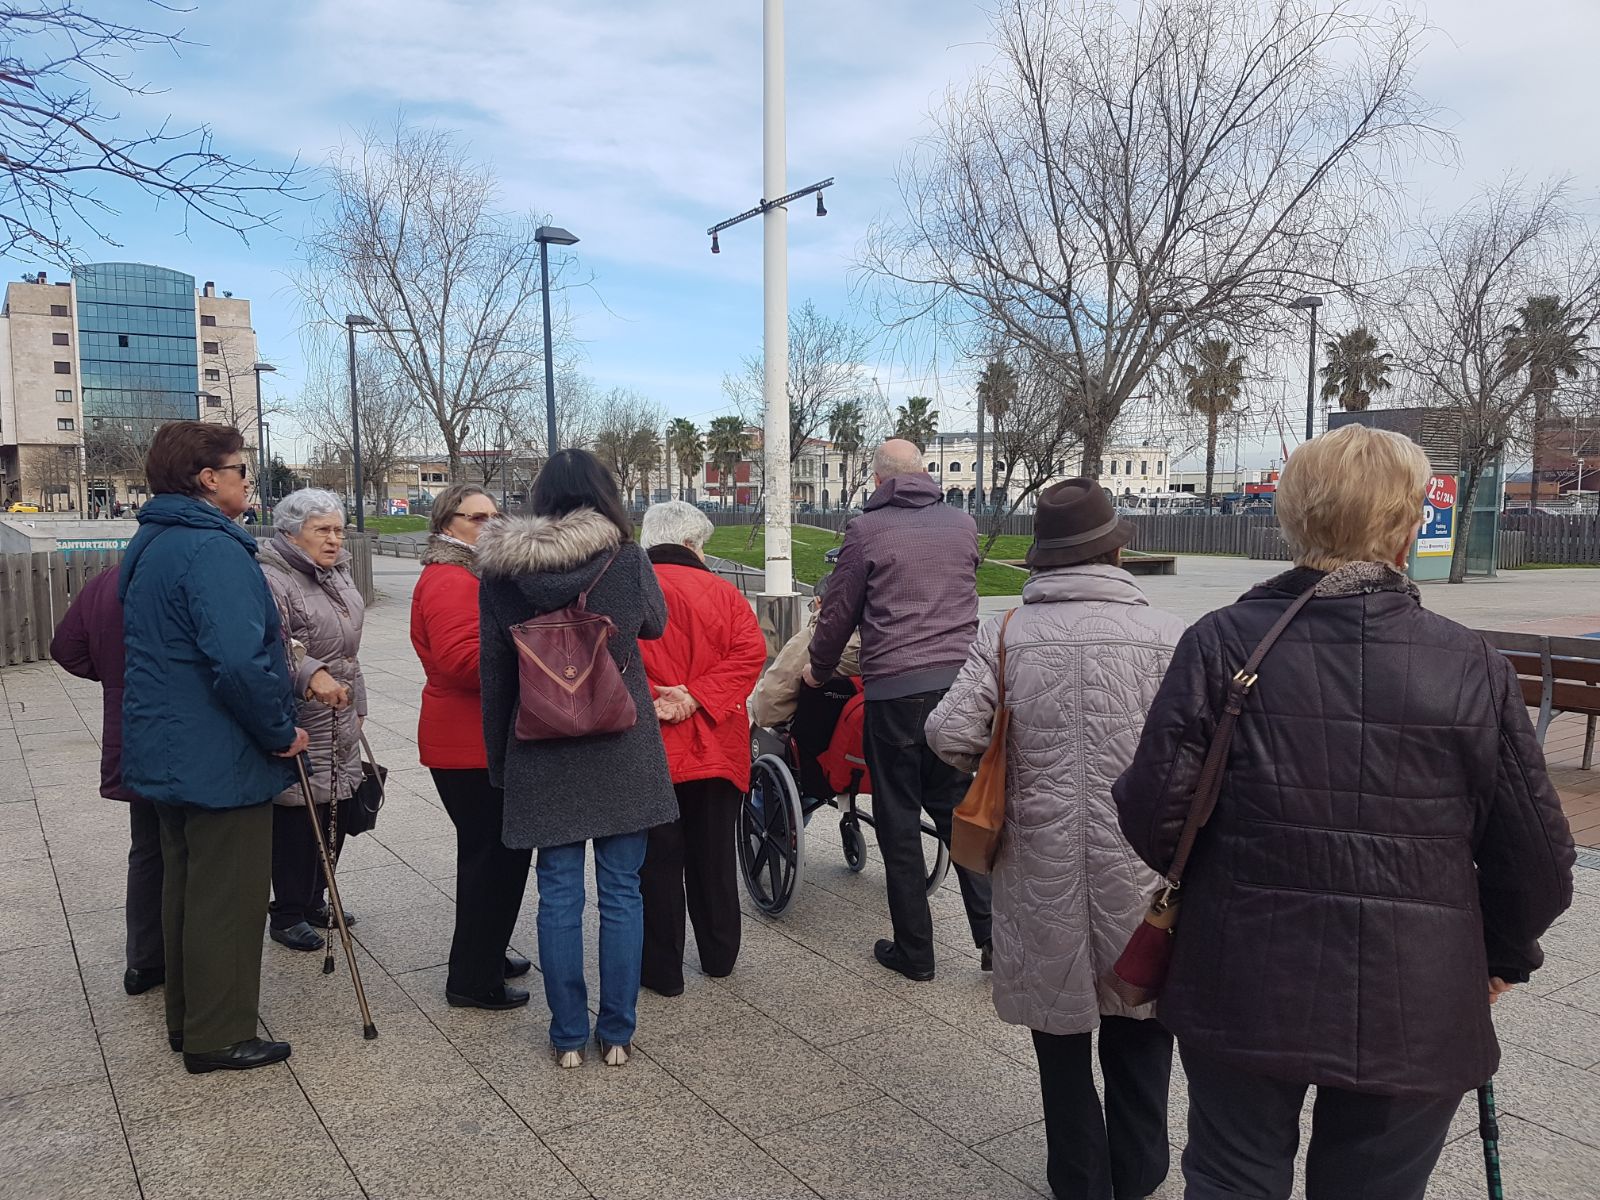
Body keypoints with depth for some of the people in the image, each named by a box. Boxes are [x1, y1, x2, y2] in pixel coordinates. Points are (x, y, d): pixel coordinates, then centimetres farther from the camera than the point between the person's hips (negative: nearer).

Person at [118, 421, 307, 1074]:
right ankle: (218, 1037, 14)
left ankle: (187, 1019, 33)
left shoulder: (148, 544, 11)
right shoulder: (214, 548, -22)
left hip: (166, 753, 10)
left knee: (186, 888, 20)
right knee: (228, 898, 3)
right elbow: (240, 662, -31)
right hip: (222, 760, -10)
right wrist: (281, 733, -17)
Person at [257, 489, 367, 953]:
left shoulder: (337, 575, 13)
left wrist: (357, 707, 25)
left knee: (334, 813, 15)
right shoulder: (271, 580, -16)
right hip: (298, 727, -9)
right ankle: (287, 916, 14)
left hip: (340, 723, 9)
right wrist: (311, 674, -44)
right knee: (297, 816, -1)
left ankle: (313, 900, 31)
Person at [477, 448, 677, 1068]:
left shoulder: (499, 570, -3)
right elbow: (655, 623, 12)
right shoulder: (627, 559, -8)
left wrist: (499, 758, 11)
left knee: (559, 894, 10)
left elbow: (494, 673, 2)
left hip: (542, 754, 1)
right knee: (621, 892, 9)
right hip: (623, 749, -1)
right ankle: (617, 1034, 18)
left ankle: (569, 1036, 19)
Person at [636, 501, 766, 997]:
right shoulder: (722, 592, 2)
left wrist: (650, 701, -16)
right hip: (715, 747, 3)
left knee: (657, 858, 7)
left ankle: (662, 969, 16)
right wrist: (697, 697, -15)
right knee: (713, 855, 17)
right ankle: (719, 956, 30)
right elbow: (750, 650, -9)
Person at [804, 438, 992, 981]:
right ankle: (994, 934, 10)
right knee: (960, 809, 15)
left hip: (895, 690, -4)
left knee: (899, 820, 6)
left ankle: (914, 951, 14)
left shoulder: (866, 530, -2)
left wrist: (818, 669, 19)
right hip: (960, 681, 4)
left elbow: (839, 612, 3)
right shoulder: (963, 524, 11)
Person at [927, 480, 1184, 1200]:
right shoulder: (1167, 637, -9)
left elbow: (949, 735, -12)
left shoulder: (1006, 635, -8)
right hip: (1138, 878, 0)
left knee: (1062, 1034, 17)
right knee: (1137, 1033, 20)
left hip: (1041, 873, 0)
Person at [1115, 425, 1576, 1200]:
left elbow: (1153, 812, -14)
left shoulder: (1221, 642, -12)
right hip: (1414, 1017, 1)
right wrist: (1503, 955, 17)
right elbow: (1537, 855, -4)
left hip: (1245, 991, 0)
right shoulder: (1471, 666, -9)